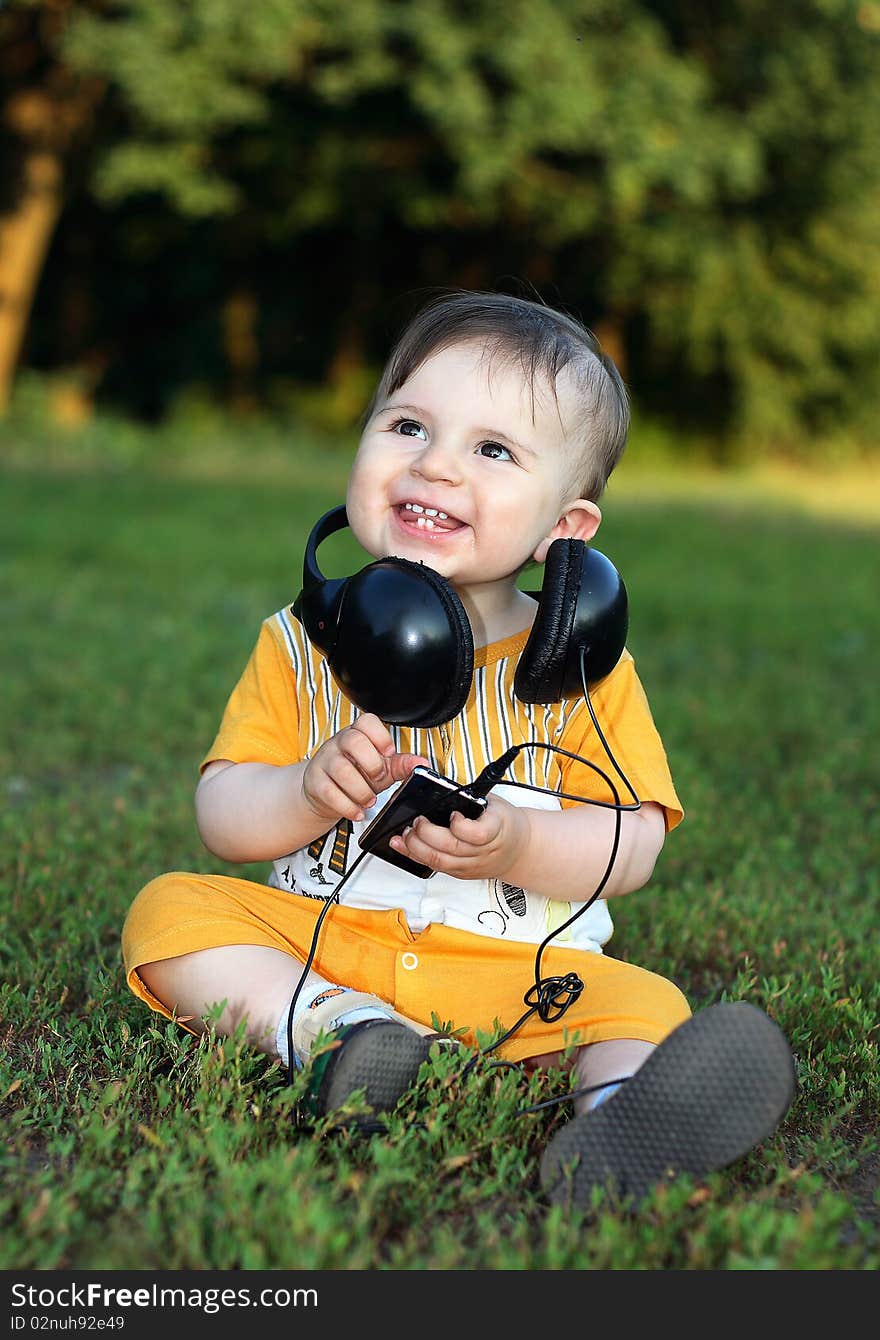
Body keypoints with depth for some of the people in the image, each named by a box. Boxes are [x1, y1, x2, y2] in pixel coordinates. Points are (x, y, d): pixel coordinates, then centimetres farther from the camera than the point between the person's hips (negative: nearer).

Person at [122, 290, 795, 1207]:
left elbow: (634, 846, -4)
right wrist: (310, 789, -20)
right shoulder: (301, 645, 3)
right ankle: (324, 1028, -32)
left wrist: (518, 846, -23)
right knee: (168, 910, -17)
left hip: (518, 967, -1)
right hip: (318, 940, 2)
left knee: (645, 1003, -25)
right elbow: (221, 818, 0)